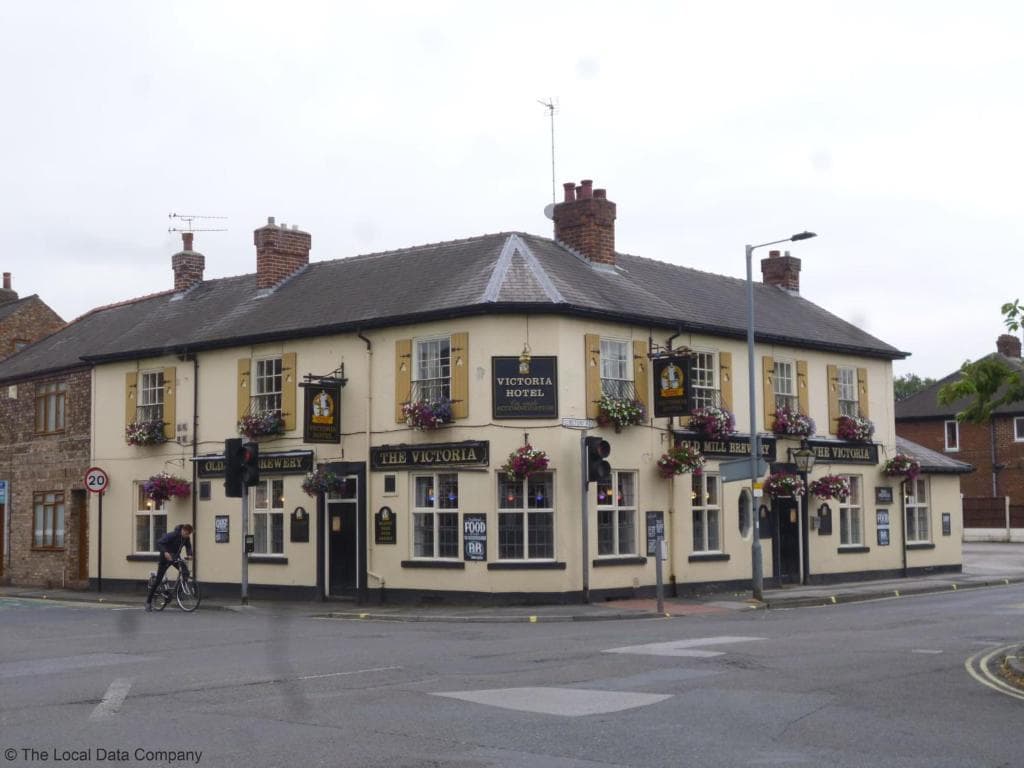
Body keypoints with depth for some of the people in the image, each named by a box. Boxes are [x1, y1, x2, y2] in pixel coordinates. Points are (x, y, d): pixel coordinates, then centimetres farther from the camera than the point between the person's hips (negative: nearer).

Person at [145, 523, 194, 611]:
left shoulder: (187, 538, -10)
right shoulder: (172, 535, -27)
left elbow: (188, 546, 4)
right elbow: (159, 543, -28)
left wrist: (190, 554, -18)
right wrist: (165, 552, -42)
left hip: (175, 557, 5)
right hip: (166, 558, -5)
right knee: (158, 579, -3)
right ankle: (149, 601, 7)